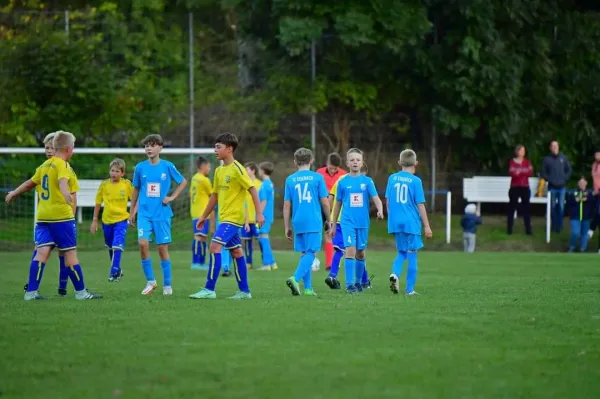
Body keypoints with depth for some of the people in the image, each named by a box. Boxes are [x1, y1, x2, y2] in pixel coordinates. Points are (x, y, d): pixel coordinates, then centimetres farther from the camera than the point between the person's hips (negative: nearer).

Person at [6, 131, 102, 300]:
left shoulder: (45, 165, 16)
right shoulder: (62, 165, -7)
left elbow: (30, 183, 29)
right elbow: (62, 180, -29)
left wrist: (14, 193, 46)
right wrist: (66, 193, -49)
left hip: (42, 216, 7)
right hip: (61, 216, -7)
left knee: (42, 252, 1)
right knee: (70, 253, -1)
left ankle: (31, 292, -7)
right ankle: (80, 291, 4)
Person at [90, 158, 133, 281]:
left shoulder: (127, 184, -7)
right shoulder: (104, 185, -2)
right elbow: (98, 203, 6)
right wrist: (94, 220, 8)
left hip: (121, 220, -3)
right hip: (107, 220, 3)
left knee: (117, 246, -18)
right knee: (110, 248, 15)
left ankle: (114, 272, -17)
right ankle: (118, 270, 33)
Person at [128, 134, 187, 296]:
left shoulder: (167, 166, -2)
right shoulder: (140, 167, 3)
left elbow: (183, 182, 12)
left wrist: (172, 197, -1)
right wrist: (132, 213, 17)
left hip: (162, 214, -1)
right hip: (144, 213, 1)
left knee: (162, 248, 2)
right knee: (143, 243, -17)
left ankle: (167, 285, 14)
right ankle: (150, 281, -2)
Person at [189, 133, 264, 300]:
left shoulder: (237, 169, -13)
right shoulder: (219, 171, 12)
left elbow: (252, 189, -15)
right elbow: (215, 195, 20)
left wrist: (259, 213, -19)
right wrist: (204, 216, 22)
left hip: (233, 217, -9)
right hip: (224, 217, 9)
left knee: (215, 247, -16)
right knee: (236, 251, 11)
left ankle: (209, 289, -16)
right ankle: (244, 291, 16)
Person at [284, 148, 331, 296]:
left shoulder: (290, 179, 5)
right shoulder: (317, 178, -1)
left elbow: (287, 205, 6)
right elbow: (325, 202, 0)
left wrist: (287, 227, 13)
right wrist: (328, 220, 14)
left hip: (298, 223, 3)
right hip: (314, 222, -3)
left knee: (304, 253, 12)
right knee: (310, 253, -4)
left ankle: (308, 288, 10)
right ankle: (295, 278, -25)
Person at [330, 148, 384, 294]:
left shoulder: (367, 181, 3)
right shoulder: (343, 182, 2)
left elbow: (376, 199, -6)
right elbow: (338, 204, 11)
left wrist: (380, 211, -28)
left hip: (363, 223, 2)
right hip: (348, 222, -2)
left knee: (360, 253, 10)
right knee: (350, 250, -15)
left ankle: (358, 282, 27)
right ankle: (349, 284, -14)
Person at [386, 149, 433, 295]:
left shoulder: (392, 178, 5)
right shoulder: (415, 181, -7)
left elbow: (388, 201, 11)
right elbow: (420, 205, -6)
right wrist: (426, 226, 0)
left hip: (396, 222, 4)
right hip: (411, 223, -4)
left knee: (401, 252, 17)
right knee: (412, 255, 5)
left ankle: (395, 274, -10)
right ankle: (410, 289, 5)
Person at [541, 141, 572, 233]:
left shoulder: (563, 157, 3)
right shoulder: (547, 159, -2)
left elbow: (569, 170, 10)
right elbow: (543, 173, 2)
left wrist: (565, 179, 0)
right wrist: (550, 180, -7)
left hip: (562, 187, 1)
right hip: (552, 187, -1)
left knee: (561, 207, 0)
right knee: (553, 207, 5)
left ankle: (560, 226, 8)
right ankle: (554, 226, 13)